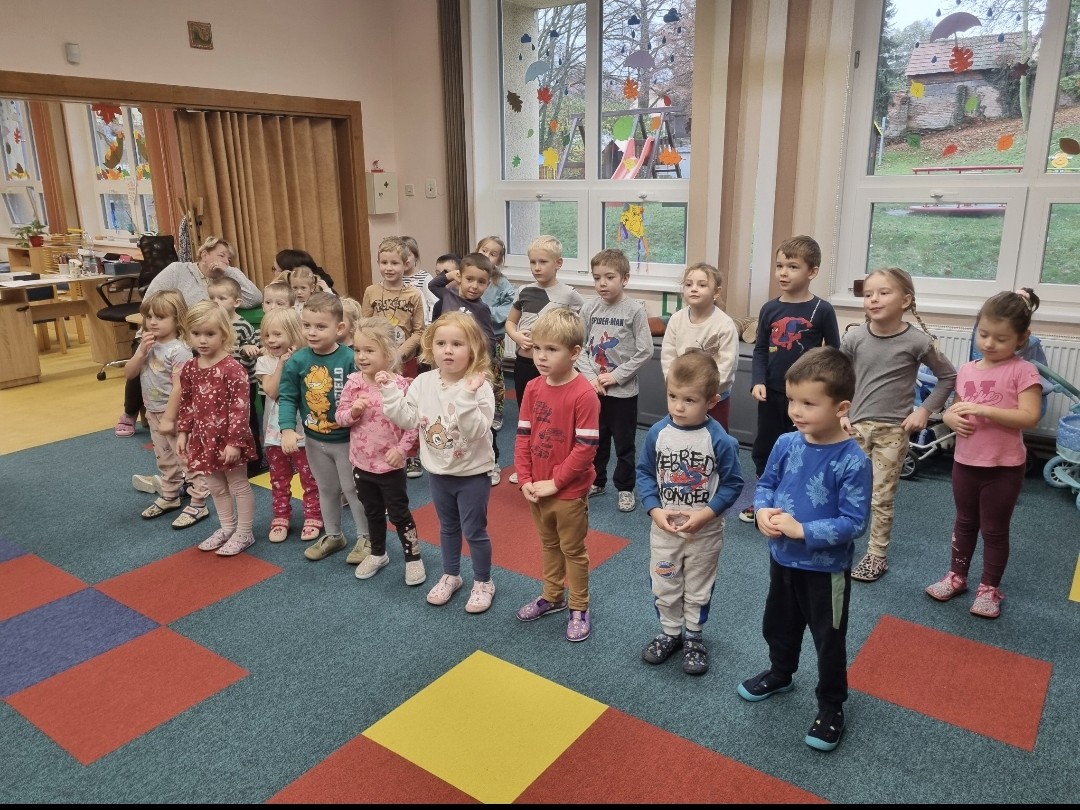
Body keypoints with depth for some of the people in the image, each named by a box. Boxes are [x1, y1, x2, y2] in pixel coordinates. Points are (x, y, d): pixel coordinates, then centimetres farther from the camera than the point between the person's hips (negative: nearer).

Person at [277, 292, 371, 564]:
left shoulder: (350, 359, -19)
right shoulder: (297, 361, -9)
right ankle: (332, 535, 40)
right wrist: (287, 429, -16)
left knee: (353, 489, 11)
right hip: (314, 440, 4)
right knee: (326, 489, 21)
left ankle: (365, 537, 29)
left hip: (346, 439, -4)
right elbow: (287, 397, -6)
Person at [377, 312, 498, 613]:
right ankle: (450, 576, 42)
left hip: (472, 473, -5)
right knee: (447, 527, 23)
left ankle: (483, 582, 29)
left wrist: (467, 398, -41)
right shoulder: (424, 383, -4)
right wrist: (390, 392, -10)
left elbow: (476, 431, -30)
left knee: (474, 531, 8)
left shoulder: (479, 387, -21)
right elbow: (407, 419, -3)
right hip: (439, 471, 5)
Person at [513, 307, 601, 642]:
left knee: (573, 550, 12)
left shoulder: (584, 394, -22)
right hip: (536, 488, 6)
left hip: (569, 492, -6)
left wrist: (554, 482, -18)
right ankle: (552, 596, 43)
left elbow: (586, 449, -22)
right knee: (549, 545, 24)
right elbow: (523, 436, 2)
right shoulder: (533, 388, -3)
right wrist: (525, 479, -6)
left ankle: (579, 608, 30)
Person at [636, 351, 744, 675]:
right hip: (664, 527, 2)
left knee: (698, 589, 18)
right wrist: (655, 510, -14)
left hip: (705, 531, -2)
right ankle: (670, 633, 41)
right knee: (664, 587, 18)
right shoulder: (657, 433, -12)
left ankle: (693, 637, 39)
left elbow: (732, 483, -11)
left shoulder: (720, 440, -20)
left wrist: (705, 514, -19)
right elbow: (645, 473, -2)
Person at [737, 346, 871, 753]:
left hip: (826, 570, -6)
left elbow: (853, 523, -23)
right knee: (778, 625, 26)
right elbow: (765, 484, 4)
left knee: (829, 640, 15)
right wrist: (762, 512, -16)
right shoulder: (786, 444, -9)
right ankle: (779, 675, 53)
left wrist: (803, 531, -27)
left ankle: (831, 707, 36)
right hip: (782, 560, 6)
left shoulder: (852, 461, -25)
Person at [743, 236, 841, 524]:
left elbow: (834, 354, -2)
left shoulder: (822, 310, -8)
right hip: (771, 393, 4)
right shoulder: (769, 309, 0)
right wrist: (758, 382, -9)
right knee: (764, 448, 16)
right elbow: (760, 350, 5)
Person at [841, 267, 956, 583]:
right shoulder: (854, 337, -5)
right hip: (856, 426, 2)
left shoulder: (918, 341, -10)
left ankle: (877, 555, 22)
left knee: (881, 499, 6)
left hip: (893, 430, -2)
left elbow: (948, 377, 3)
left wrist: (925, 410, -5)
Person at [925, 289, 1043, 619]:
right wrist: (952, 418, -9)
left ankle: (990, 587, 25)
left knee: (995, 529, 10)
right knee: (964, 522, 19)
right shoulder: (966, 370, 4)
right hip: (965, 462, 5)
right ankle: (957, 576, 34)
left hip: (1004, 468, -5)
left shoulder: (1023, 371, -12)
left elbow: (1030, 417, -20)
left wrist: (985, 410, -27)